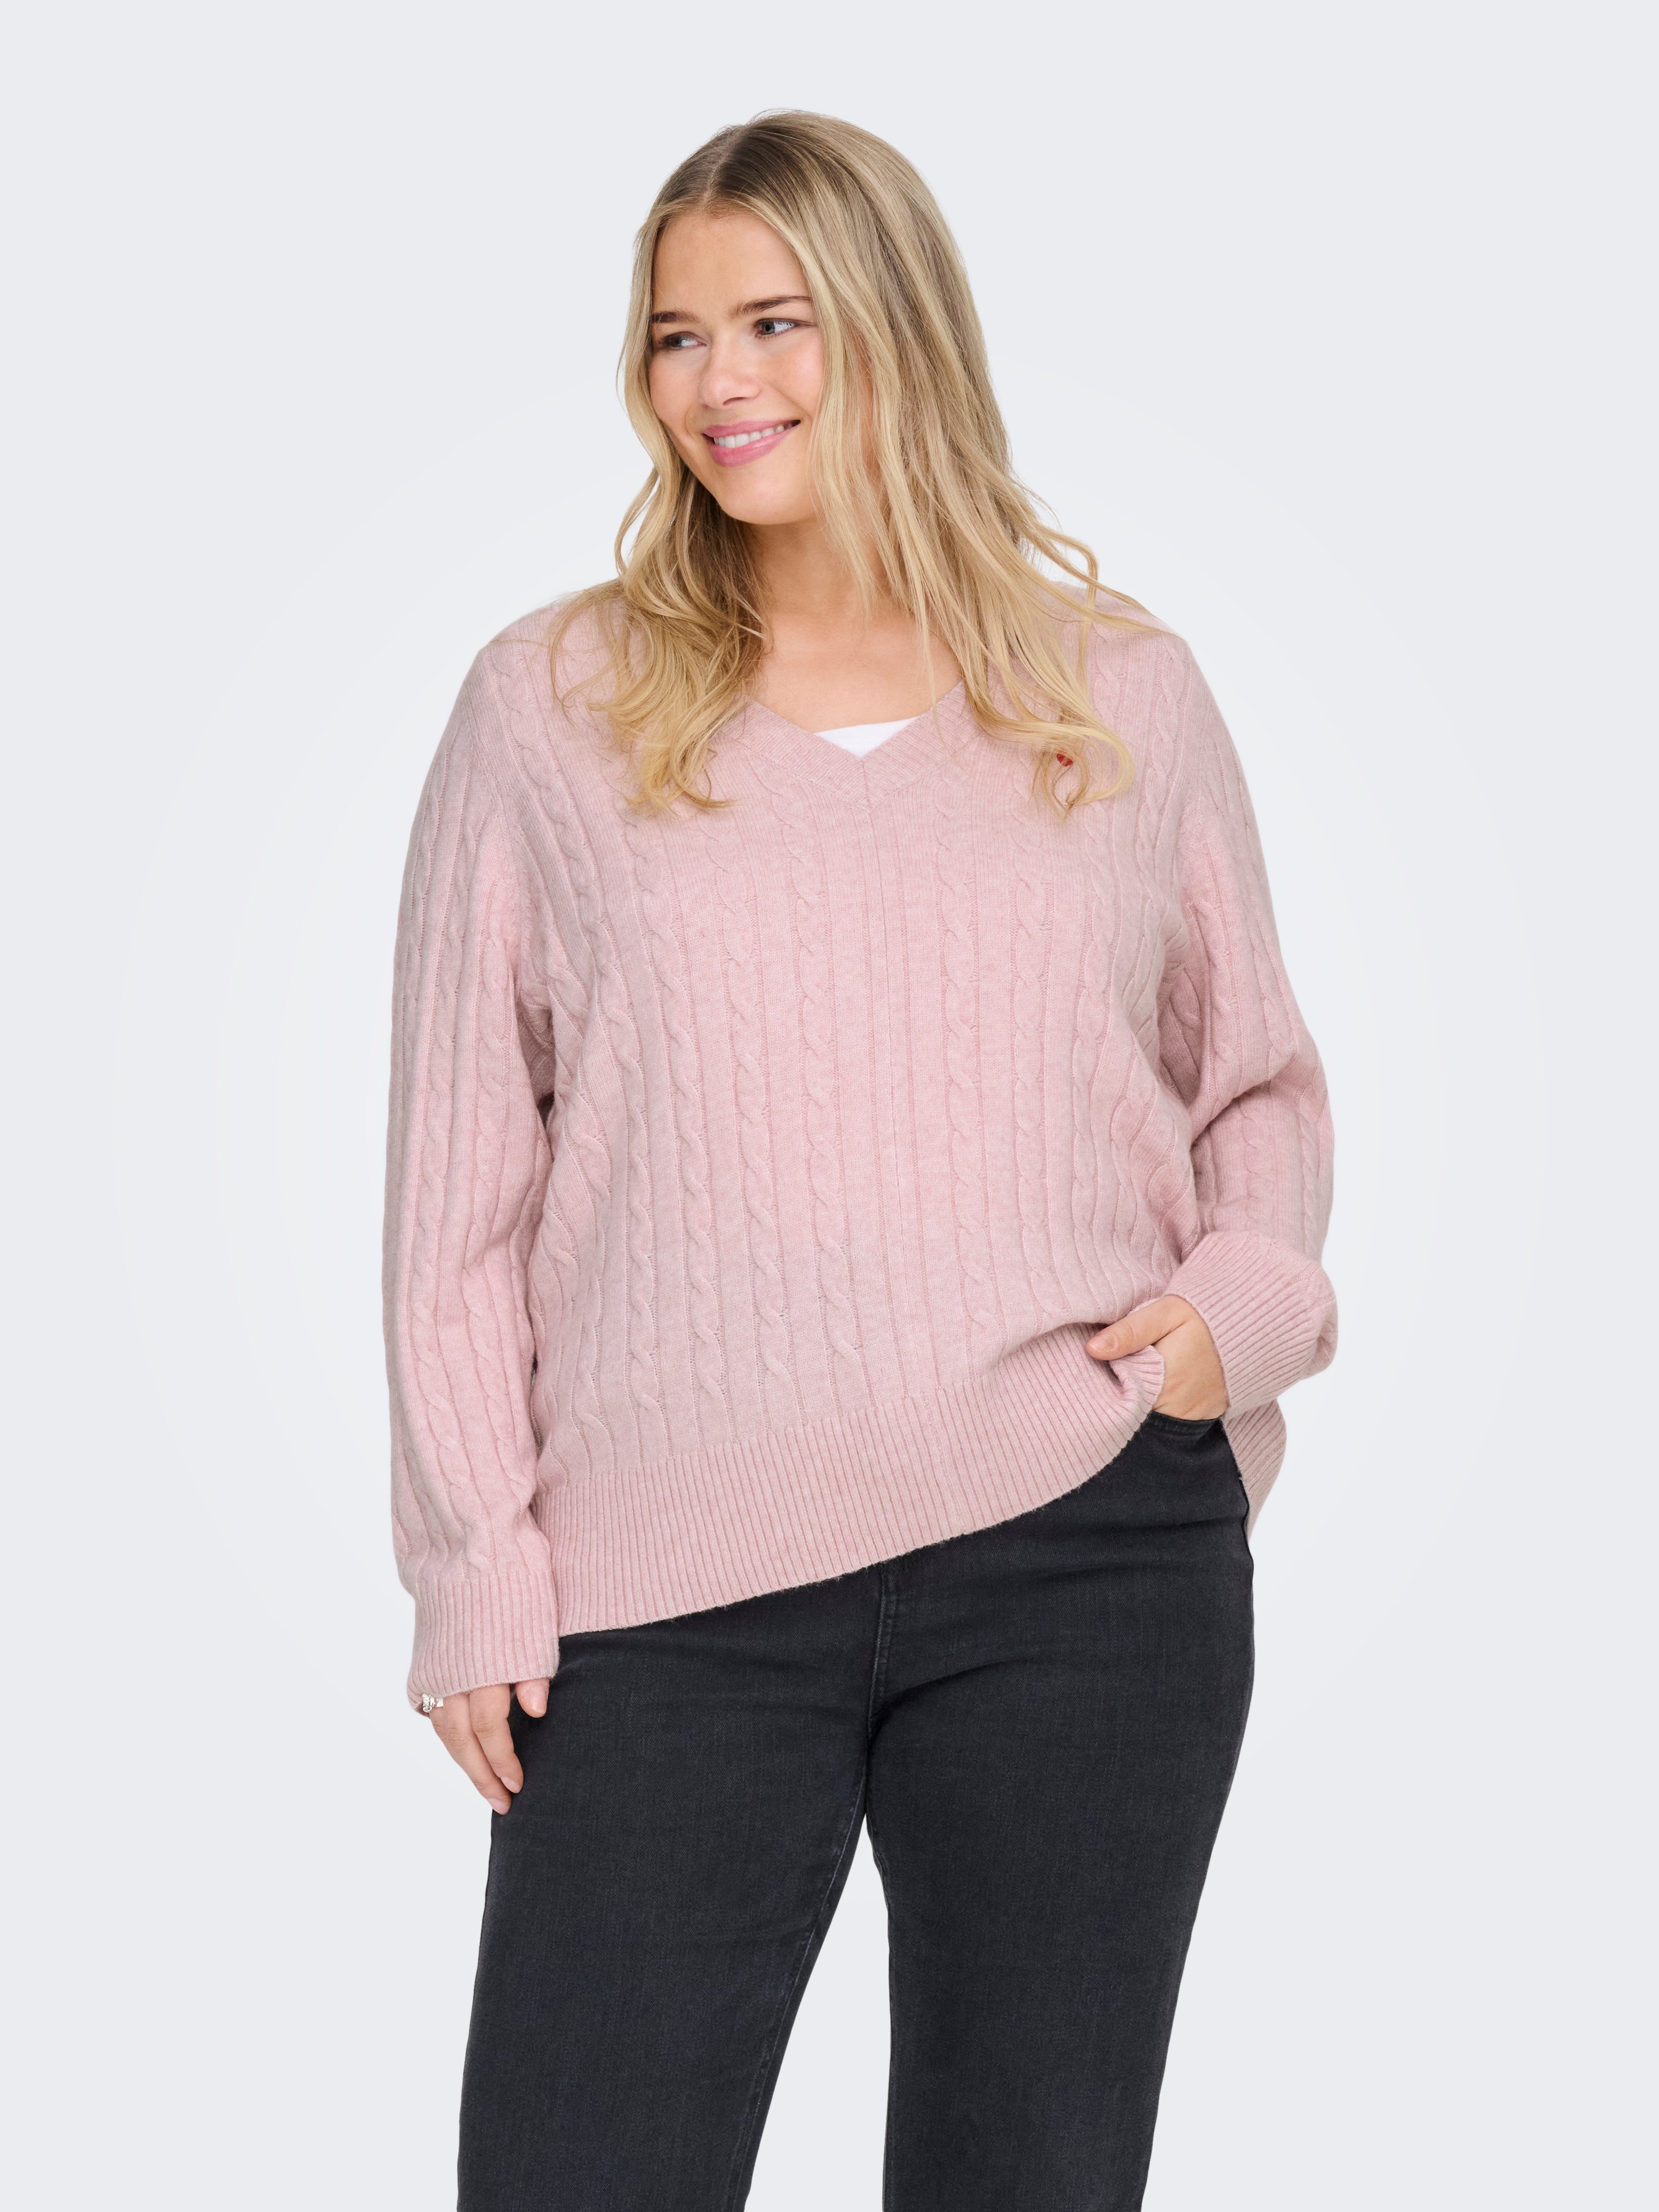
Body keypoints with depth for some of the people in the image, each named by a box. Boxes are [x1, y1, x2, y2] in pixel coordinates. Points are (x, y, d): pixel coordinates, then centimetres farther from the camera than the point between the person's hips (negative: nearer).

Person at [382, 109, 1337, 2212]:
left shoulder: (1123, 689, 8)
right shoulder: (552, 701, 4)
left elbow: (1262, 1084, 17)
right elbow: (459, 1172, 4)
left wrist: (1241, 1301, -3)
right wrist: (476, 1566, -1)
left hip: (1093, 1558, 1)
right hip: (669, 1587, -1)